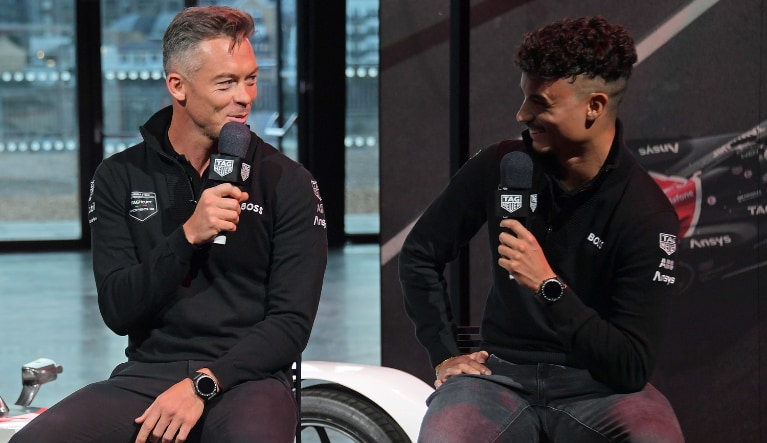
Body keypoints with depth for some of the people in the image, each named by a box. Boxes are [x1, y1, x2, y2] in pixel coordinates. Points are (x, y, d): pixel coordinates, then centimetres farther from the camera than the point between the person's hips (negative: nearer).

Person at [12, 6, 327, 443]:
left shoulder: (288, 183, 4)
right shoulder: (120, 177, 8)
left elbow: (291, 323, -1)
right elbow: (118, 312, 0)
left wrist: (202, 384, -14)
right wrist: (188, 237, -15)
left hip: (245, 377, -2)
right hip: (146, 373, 2)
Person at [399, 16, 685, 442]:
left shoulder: (648, 213, -13)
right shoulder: (501, 167, -3)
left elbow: (632, 368, -18)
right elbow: (420, 255, 13)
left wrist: (550, 287, -27)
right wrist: (445, 353, 6)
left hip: (599, 385, -1)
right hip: (503, 372, 1)